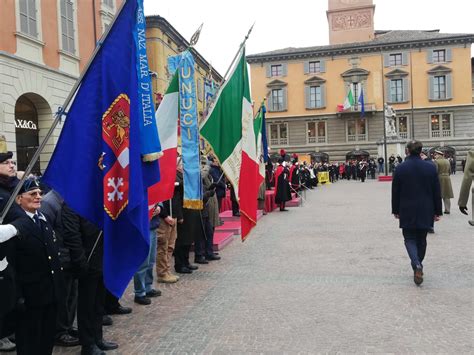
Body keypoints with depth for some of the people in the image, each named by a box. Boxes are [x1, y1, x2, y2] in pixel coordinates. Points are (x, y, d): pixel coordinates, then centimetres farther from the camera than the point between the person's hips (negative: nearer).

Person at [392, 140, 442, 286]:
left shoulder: (400, 168, -7)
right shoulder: (430, 167, -3)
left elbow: (395, 192, -3)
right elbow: (437, 192, 1)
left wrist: (396, 210, 8)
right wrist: (437, 211, 9)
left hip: (407, 211, -2)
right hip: (425, 211, 2)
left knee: (410, 238, 6)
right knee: (421, 239, 15)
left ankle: (417, 265, -17)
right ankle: (418, 267, 25)